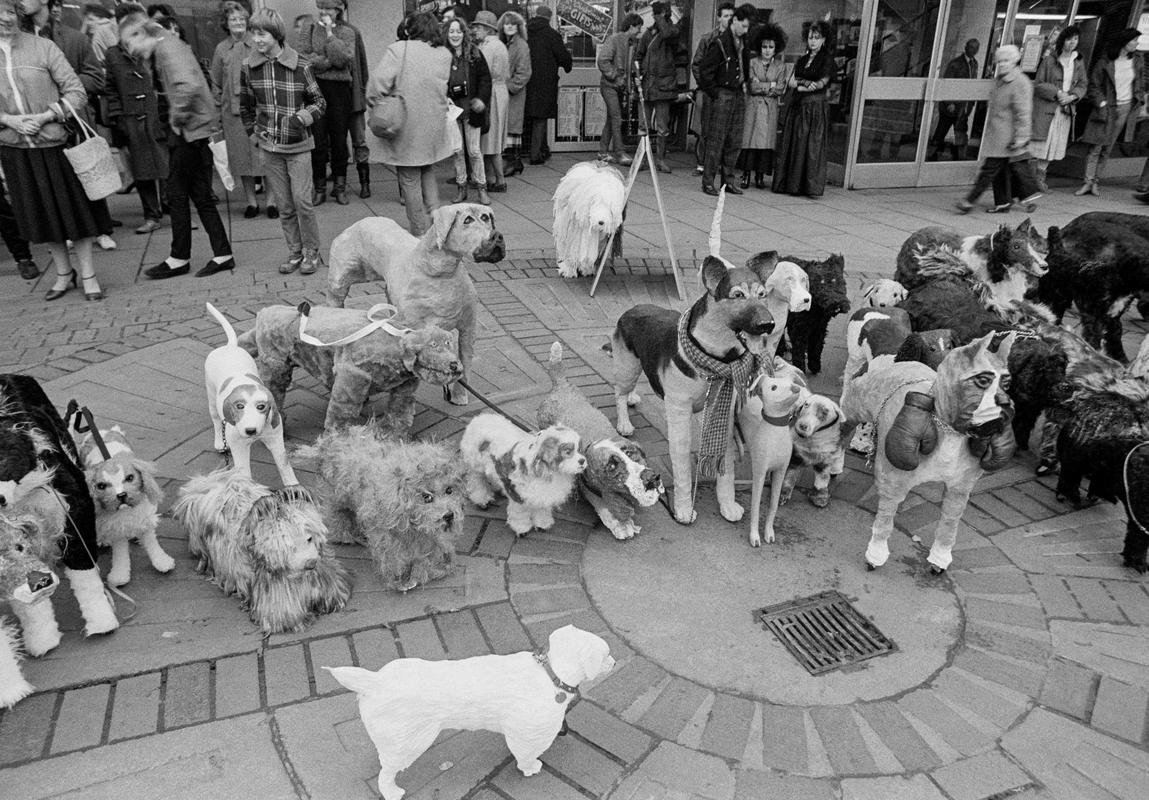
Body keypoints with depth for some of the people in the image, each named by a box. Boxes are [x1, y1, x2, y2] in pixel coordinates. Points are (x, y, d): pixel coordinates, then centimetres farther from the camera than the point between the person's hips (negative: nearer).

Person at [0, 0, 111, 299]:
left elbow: (76, 92, -7)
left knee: (75, 210, 3)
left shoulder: (42, 47, -6)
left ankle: (88, 275, 14)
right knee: (40, 214, 11)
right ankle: (63, 273, 26)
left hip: (56, 143, -3)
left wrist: (44, 117, -16)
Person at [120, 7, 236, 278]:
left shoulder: (167, 47, -13)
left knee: (177, 194, 0)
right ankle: (222, 255, 12)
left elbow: (188, 86, -29)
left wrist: (178, 117, -17)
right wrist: (177, 117, 14)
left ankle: (179, 259, 9)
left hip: (191, 131, -10)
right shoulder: (169, 45, 18)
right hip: (198, 129, 10)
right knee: (200, 196, 10)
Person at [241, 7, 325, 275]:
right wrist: (253, 133, 11)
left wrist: (303, 118, -15)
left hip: (298, 145, -3)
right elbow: (246, 106, 15)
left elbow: (319, 102, 1)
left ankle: (312, 252, 9)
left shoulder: (300, 66, -7)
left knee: (302, 201, -6)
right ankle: (294, 253, 18)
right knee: (285, 206, 7)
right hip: (268, 147, 3)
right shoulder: (248, 67, 1)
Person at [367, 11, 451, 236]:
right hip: (434, 127, 5)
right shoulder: (445, 54, 4)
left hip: (406, 128, -5)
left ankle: (421, 233, 9)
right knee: (427, 174, 22)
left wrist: (375, 107, -4)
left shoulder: (399, 49, -11)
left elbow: (379, 82, -17)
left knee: (410, 182, 5)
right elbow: (440, 87, 9)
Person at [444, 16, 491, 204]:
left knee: (474, 151, 0)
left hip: (471, 108, -1)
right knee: (457, 151, 7)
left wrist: (482, 99, -10)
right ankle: (461, 188, 18)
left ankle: (482, 188, 11)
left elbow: (485, 77, 3)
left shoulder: (474, 53, 1)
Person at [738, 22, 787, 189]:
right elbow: (752, 86, -7)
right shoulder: (752, 63, 3)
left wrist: (761, 87, -4)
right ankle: (746, 174, -4)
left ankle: (760, 175, 4)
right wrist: (771, 85, -3)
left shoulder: (780, 66, 8)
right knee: (750, 138, -7)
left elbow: (780, 89, -1)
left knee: (767, 140, -1)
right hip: (753, 107, -2)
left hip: (770, 108, 2)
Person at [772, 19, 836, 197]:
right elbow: (790, 82, 8)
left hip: (815, 108, -5)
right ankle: (789, 184, 4)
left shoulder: (827, 59, 3)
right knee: (791, 144, 0)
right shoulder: (802, 60, 18)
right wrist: (807, 84, -9)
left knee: (813, 146, -8)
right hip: (797, 107, 5)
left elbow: (823, 81, -10)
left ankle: (813, 187, -7)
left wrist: (800, 82, -18)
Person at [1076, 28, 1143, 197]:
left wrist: (1138, 98, 11)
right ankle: (1087, 182, -4)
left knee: (1107, 149, 5)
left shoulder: (1136, 59, 5)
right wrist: (1102, 104, -12)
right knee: (1096, 148, -7)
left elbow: (1138, 81, 19)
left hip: (1126, 108, 3)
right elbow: (1094, 86, -4)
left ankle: (1096, 181, 10)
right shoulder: (1104, 62, -9)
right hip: (1107, 108, -3)